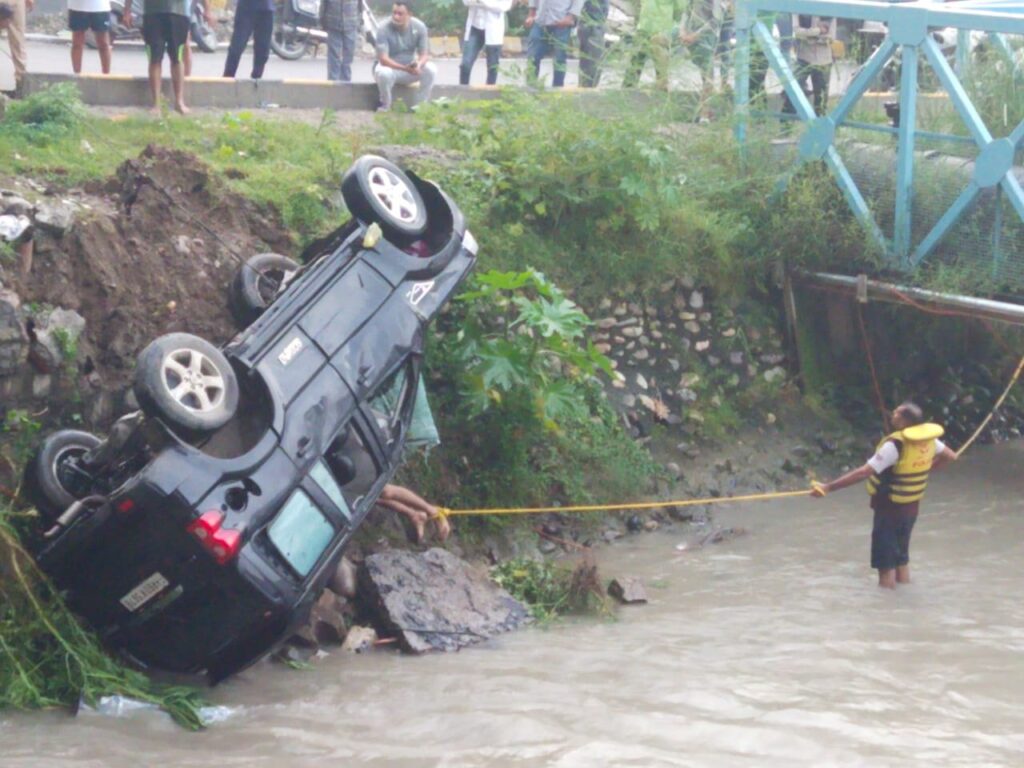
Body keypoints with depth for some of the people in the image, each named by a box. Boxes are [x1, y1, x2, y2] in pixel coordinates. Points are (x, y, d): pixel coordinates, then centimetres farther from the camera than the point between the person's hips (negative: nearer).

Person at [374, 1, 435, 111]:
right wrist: (404, 68, -42)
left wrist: (418, 65, -36)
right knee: (383, 73, -38)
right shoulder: (384, 29, -22)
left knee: (431, 69, -26)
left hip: (411, 67, 3)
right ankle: (385, 105, -12)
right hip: (390, 67, -3)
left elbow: (425, 54, -10)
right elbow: (383, 59, -27)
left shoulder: (419, 27, -12)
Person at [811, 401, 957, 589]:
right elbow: (951, 456, 11)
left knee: (885, 562, 3)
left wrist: (828, 487, -29)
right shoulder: (928, 438, -6)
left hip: (890, 508, -7)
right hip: (911, 507, 7)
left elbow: (864, 472, -30)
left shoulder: (895, 445, -27)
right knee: (901, 556, 21)